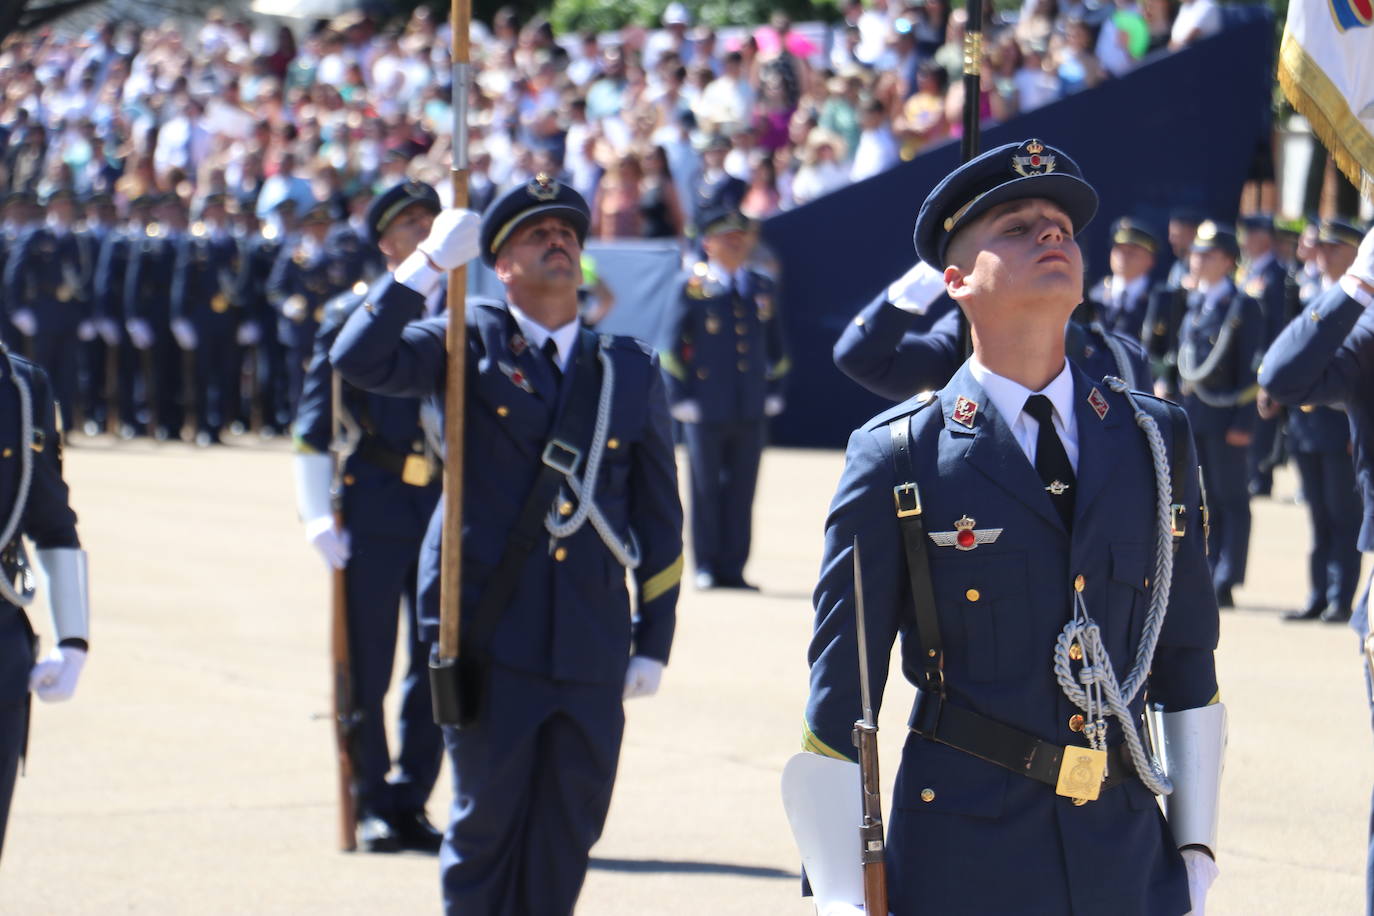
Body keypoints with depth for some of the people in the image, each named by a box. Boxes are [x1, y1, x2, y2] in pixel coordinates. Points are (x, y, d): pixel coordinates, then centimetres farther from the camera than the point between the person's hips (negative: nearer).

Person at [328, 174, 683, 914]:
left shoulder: (631, 371, 10)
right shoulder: (472, 345, 4)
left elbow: (660, 517, 13)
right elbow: (359, 360, -12)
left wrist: (653, 643, 9)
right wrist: (430, 262, -14)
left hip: (592, 651, 3)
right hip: (489, 634, -2)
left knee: (566, 838, 6)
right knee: (485, 823, 1)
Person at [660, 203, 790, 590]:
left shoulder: (763, 289, 10)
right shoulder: (694, 288, -2)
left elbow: (776, 347, 19)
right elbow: (671, 348, 0)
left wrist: (773, 393, 11)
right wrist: (680, 398, -5)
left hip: (751, 412, 4)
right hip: (706, 409, -4)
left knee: (743, 489, 4)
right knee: (706, 489, 1)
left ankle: (733, 568, 10)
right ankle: (707, 567, 8)